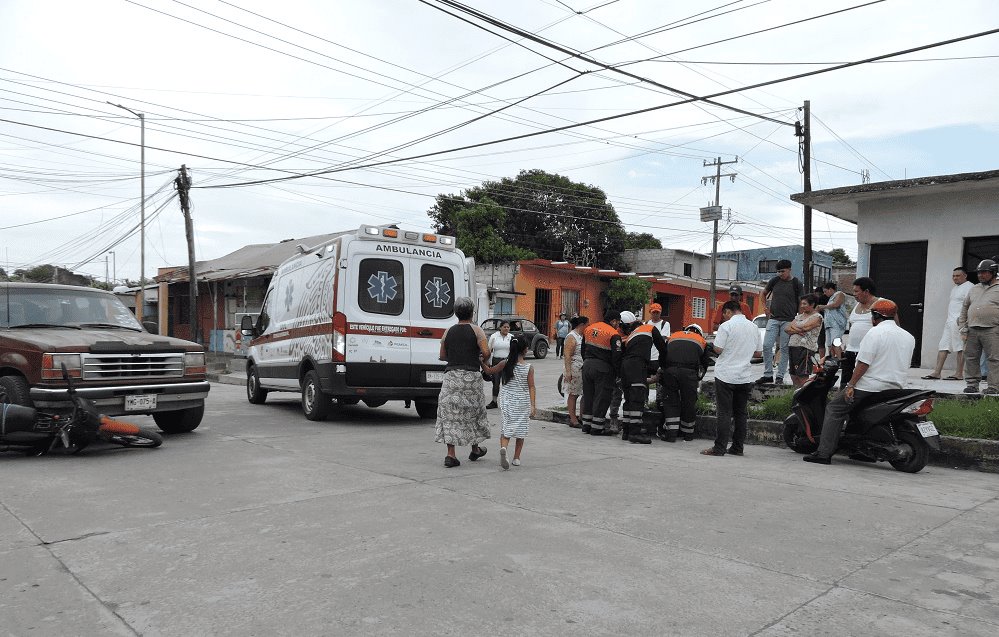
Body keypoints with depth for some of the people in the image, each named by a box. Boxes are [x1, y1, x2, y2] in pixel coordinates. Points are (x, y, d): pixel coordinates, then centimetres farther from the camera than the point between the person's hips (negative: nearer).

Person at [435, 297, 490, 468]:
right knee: (473, 413, 14)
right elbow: (486, 352, -12)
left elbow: (442, 355, 11)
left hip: (451, 375, 2)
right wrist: (480, 359, 9)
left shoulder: (448, 331, 8)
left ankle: (450, 455, -2)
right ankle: (475, 449, 29)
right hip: (471, 375, -2)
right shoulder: (476, 330, -2)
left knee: (450, 415, 3)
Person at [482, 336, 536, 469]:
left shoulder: (505, 363, -4)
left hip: (507, 400, 1)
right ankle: (516, 458, 15)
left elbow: (490, 371, 6)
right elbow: (531, 387, -9)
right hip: (522, 402, -1)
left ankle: (503, 447, -23)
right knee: (521, 428, 12)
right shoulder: (529, 367, -8)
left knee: (507, 426, 6)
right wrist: (533, 405, -10)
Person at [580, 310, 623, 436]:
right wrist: (616, 374, -4)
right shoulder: (614, 335, -11)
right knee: (601, 398, 2)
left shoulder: (589, 328, 11)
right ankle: (597, 428, 5)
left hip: (587, 365, 7)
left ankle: (586, 425, 22)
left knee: (588, 396, 15)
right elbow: (616, 357, -14)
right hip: (603, 368, -7)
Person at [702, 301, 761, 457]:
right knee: (741, 413, 10)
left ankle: (720, 448, -3)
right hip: (745, 377, 5)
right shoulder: (754, 327, 8)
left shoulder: (727, 326, -10)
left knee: (724, 413, -3)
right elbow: (757, 352, 13)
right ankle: (737, 447, 15)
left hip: (726, 375, -5)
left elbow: (717, 349, -14)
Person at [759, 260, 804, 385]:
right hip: (773, 319, 3)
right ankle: (768, 374, 4)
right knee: (767, 345, -5)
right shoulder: (775, 281, 6)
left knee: (784, 348, 2)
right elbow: (764, 293, 22)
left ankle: (780, 376, 9)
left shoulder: (796, 284, -2)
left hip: (788, 320, -3)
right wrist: (765, 307, 10)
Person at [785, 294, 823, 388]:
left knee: (802, 376, -10)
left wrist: (793, 326, 3)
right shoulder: (800, 316, 20)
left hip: (805, 348, -8)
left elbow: (803, 327, -15)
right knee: (793, 375, 8)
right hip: (792, 346, 8)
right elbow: (786, 329, 11)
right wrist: (797, 330, -8)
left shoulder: (817, 317, -2)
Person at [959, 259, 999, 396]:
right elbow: (964, 308, 20)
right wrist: (963, 328, 11)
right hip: (972, 330, 5)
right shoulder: (974, 289, 18)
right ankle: (972, 384, 13)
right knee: (971, 357, 4)